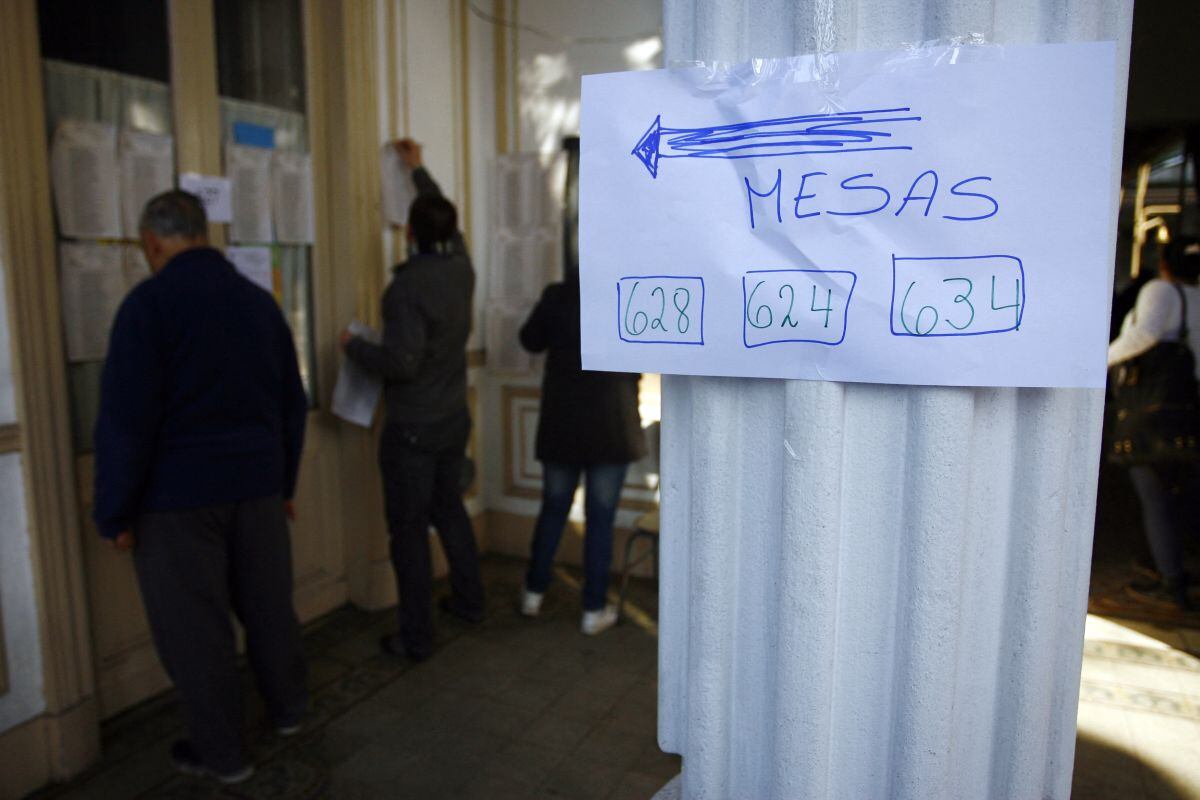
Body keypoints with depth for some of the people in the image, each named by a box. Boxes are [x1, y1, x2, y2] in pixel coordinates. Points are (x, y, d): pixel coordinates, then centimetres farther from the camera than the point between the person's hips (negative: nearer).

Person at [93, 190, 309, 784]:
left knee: (193, 625, 7)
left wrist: (115, 514, -6)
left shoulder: (149, 303, -12)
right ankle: (288, 708, 35)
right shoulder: (259, 301, 7)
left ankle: (222, 753, 20)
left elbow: (126, 420, -15)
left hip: (176, 495, -5)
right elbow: (292, 403, 12)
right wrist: (285, 482, 20)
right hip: (257, 485, 6)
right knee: (268, 604, 18)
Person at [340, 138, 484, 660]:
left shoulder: (407, 286, -22)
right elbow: (449, 228, 19)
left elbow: (401, 362, -26)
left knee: (409, 529, 3)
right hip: (455, 419, 7)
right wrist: (418, 170, 31)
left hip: (412, 429, -7)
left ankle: (416, 638, 13)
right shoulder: (461, 269, -1)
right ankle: (469, 602, 35)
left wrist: (354, 346, -7)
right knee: (450, 509, 22)